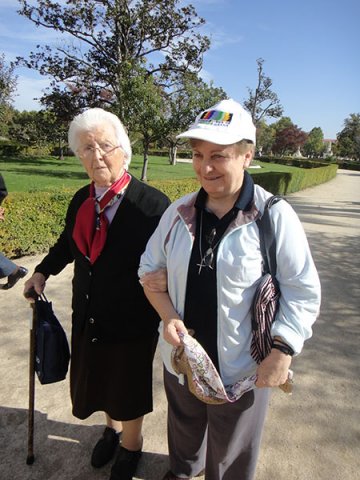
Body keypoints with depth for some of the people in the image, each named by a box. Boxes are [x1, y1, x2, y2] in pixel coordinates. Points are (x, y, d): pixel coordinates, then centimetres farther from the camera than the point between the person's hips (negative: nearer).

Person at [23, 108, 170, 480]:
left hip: (132, 323, -5)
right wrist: (43, 271, 7)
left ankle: (130, 444, 51)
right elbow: (68, 242, 15)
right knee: (98, 379, 26)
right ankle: (111, 428, 58)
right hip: (88, 316, 6)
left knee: (128, 386, 19)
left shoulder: (152, 204, -22)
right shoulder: (80, 200, -2)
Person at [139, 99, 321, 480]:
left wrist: (283, 351, -20)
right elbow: (149, 269, 3)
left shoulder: (275, 216, -18)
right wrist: (168, 316, -11)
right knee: (184, 429, 32)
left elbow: (303, 290, -13)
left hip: (241, 369, -3)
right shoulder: (179, 212, -5)